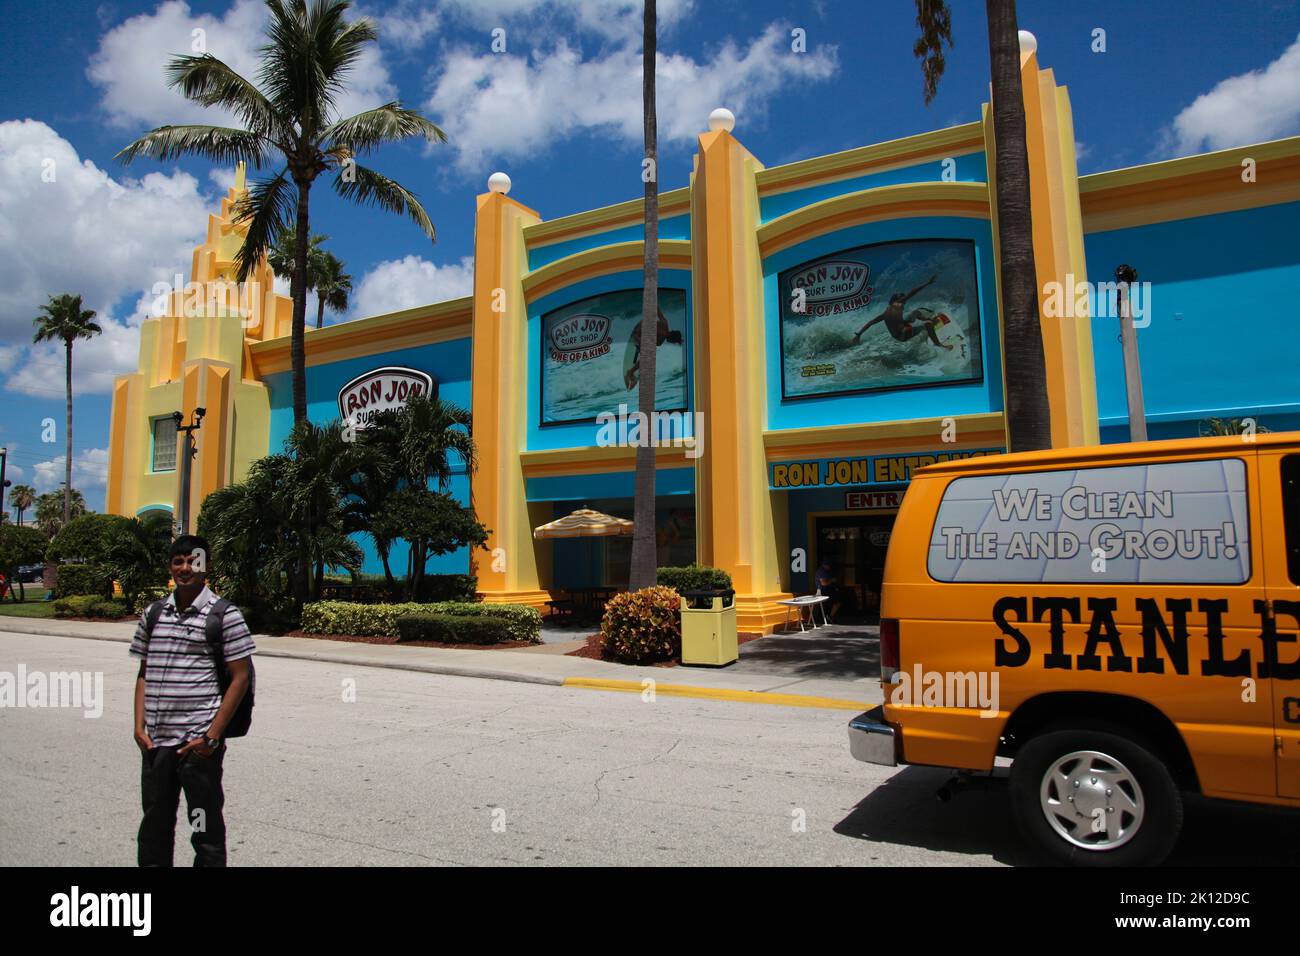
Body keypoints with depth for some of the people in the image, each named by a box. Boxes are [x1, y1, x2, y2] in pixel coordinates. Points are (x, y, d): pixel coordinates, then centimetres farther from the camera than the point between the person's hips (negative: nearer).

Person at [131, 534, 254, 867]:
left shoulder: (224, 615, -6)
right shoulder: (153, 615, 10)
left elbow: (240, 677, -7)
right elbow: (144, 674, 15)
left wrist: (211, 736, -11)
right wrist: (140, 727, 5)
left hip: (199, 742, -5)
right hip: (156, 741, 5)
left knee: (206, 832, 5)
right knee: (153, 829, 17)